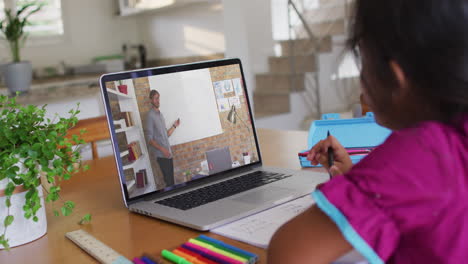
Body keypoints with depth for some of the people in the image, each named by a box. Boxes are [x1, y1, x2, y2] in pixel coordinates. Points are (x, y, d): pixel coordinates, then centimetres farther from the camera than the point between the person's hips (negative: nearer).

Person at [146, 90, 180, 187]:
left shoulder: (161, 115, 16)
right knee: (169, 181, -8)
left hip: (168, 153, 8)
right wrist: (162, 149, -22)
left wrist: (174, 126, 14)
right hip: (161, 155, -8)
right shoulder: (150, 116, -10)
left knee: (171, 180, 11)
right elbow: (150, 139, -14)